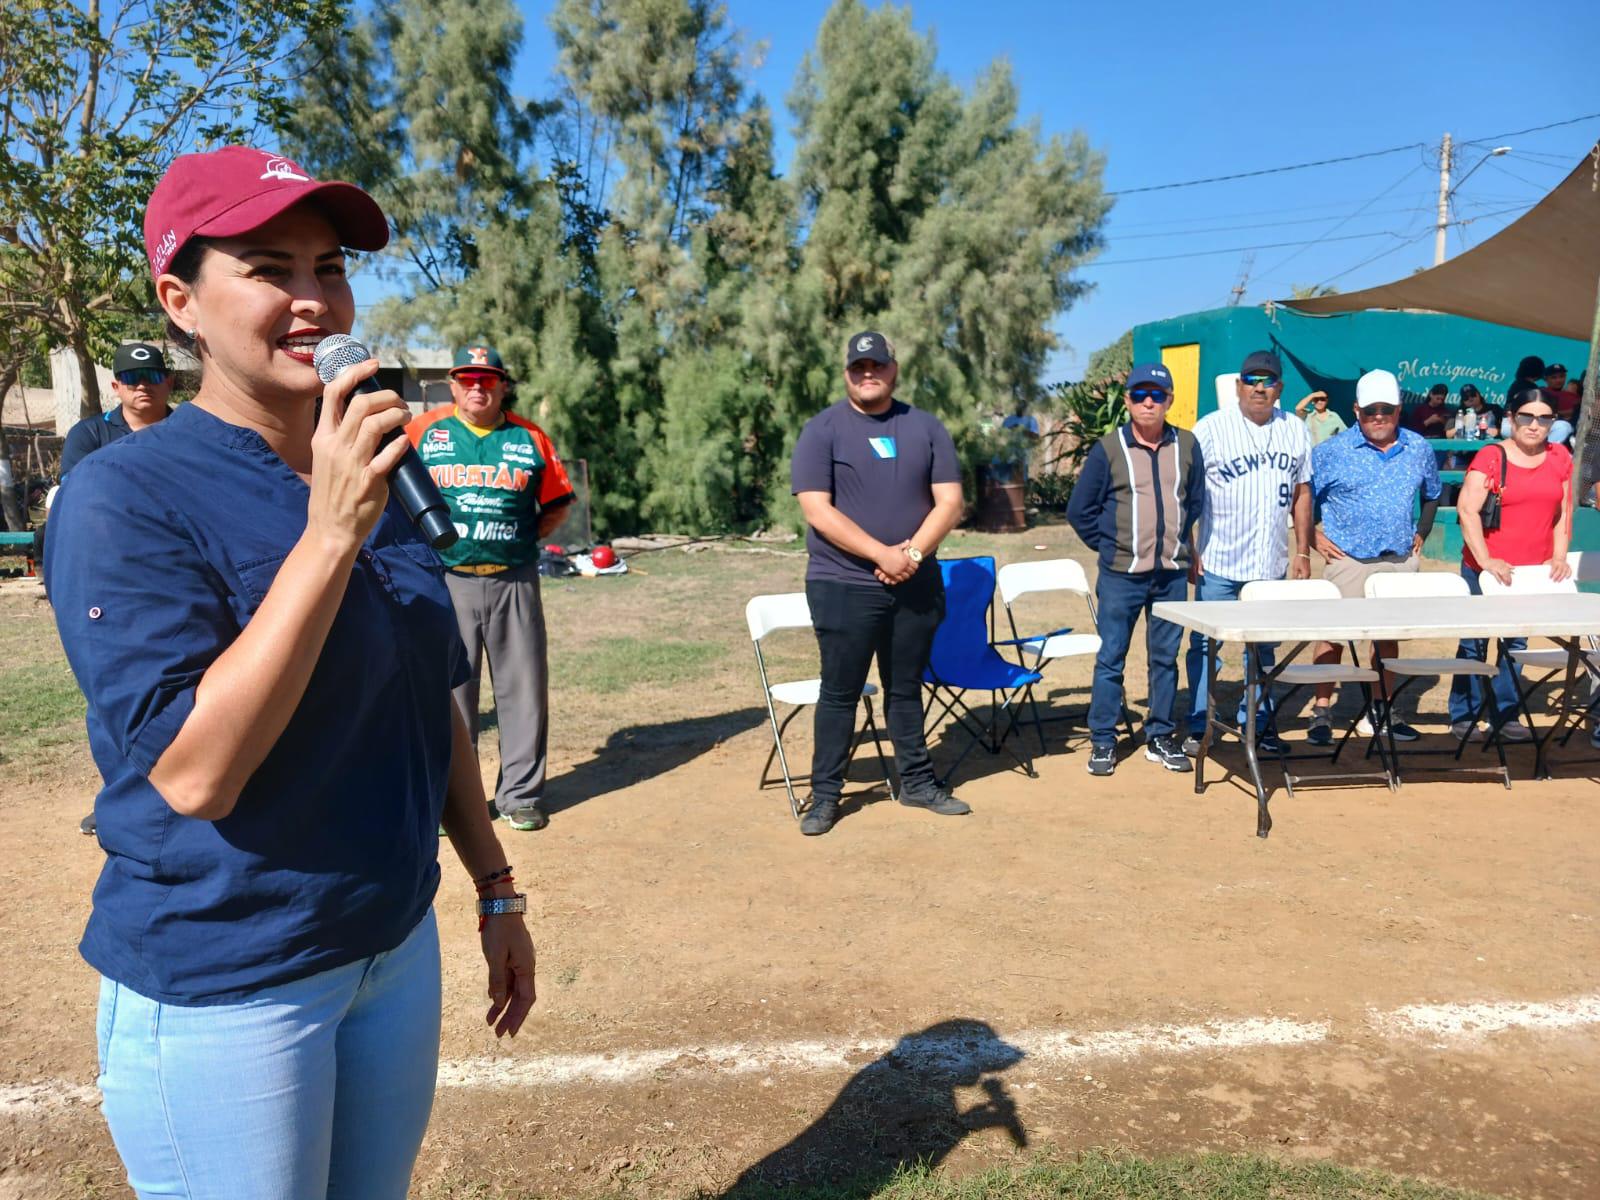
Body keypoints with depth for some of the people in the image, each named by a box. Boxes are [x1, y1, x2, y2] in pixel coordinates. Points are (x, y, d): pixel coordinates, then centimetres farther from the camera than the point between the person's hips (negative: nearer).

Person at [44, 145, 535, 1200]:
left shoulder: (377, 479, 3)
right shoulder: (127, 497, -16)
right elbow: (193, 771, -25)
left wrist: (496, 890, 13)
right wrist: (330, 534, -30)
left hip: (398, 946, 6)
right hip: (219, 987, -5)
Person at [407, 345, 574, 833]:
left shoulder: (530, 439, 8)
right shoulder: (424, 432, 6)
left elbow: (557, 503, 14)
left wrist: (526, 537, 3)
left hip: (514, 581, 1)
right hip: (446, 582, -1)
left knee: (523, 686, 3)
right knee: (448, 688, 4)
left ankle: (520, 793, 15)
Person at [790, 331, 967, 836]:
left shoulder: (926, 427, 8)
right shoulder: (821, 430, -3)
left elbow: (949, 501, 2)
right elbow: (817, 510, -12)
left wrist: (913, 553, -14)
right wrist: (882, 554, -19)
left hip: (917, 585, 3)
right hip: (843, 586, -3)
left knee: (907, 688, 14)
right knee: (840, 692, 3)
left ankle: (917, 782, 26)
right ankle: (825, 794, 13)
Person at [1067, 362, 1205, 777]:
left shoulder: (1187, 446, 5)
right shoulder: (1108, 450, -3)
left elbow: (1195, 502, 18)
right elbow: (1080, 509, 2)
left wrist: (1181, 545, 14)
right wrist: (1108, 545, 2)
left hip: (1172, 575, 3)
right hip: (1121, 575, -3)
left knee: (1165, 658, 10)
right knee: (1110, 659, 1)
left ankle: (1160, 738, 22)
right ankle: (1102, 741, 11)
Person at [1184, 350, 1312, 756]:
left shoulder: (1295, 431, 8)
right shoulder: (1210, 428, -5)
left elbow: (1301, 492, 14)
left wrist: (1302, 551, 10)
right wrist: (1188, 551, -9)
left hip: (1271, 565, 4)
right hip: (1218, 563, -4)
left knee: (1263, 648, 13)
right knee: (1206, 645, 1)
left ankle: (1257, 723, 25)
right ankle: (1198, 727, 11)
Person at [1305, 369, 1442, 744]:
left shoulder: (1418, 449, 7)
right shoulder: (1332, 451, -6)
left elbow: (1432, 495, 22)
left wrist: (1421, 534, 13)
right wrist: (1314, 536, -8)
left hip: (1401, 559, 4)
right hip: (1349, 559, -4)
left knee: (1389, 634, 13)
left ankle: (1382, 709, 24)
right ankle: (1320, 713, 2)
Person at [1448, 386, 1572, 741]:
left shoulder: (1560, 459, 8)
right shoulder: (1490, 457, -8)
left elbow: (1563, 512, 13)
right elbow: (1467, 510, -14)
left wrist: (1559, 556, 2)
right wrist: (1486, 560, -18)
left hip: (1533, 571, 4)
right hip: (1485, 568, -4)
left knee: (1516, 642, 10)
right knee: (1474, 641, 4)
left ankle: (1505, 714, 20)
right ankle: (1464, 715, 13)